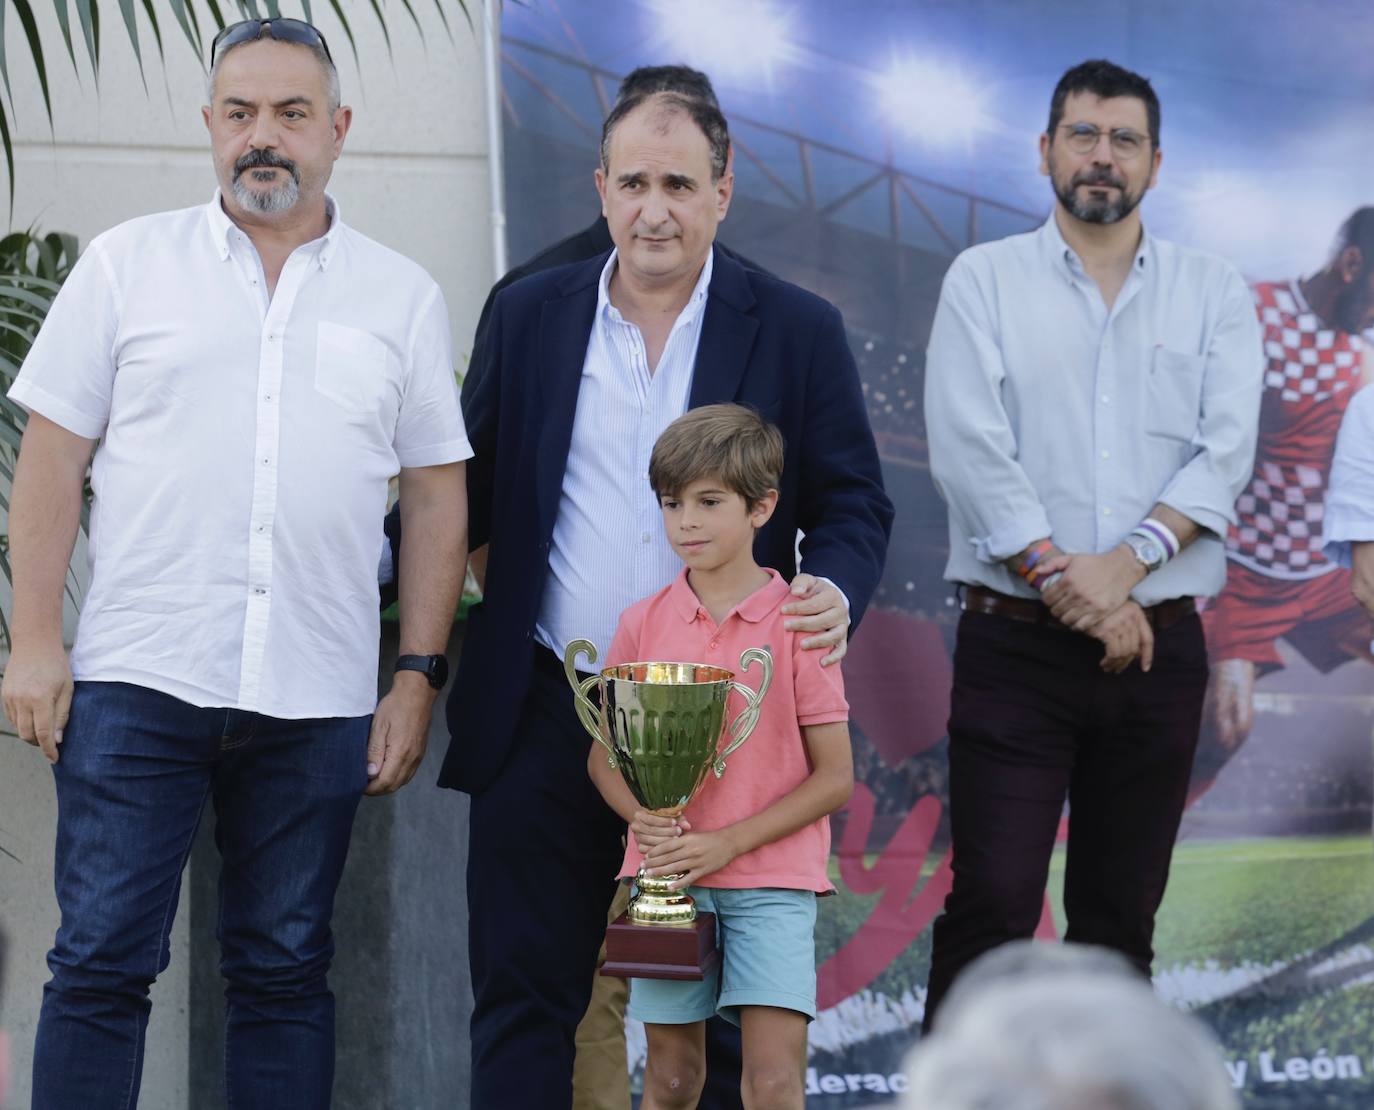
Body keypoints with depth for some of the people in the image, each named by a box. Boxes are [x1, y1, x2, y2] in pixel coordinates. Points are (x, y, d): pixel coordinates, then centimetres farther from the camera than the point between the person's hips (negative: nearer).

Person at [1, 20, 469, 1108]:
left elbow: (438, 497, 10)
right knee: (101, 964, -3)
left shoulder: (403, 296, 9)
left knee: (285, 973, 7)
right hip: (137, 681, -1)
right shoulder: (129, 264, 6)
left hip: (317, 698, 1)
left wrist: (419, 677, 4)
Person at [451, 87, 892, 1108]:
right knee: (523, 995, 3)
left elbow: (855, 503, 3)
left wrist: (836, 590, -17)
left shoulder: (799, 333, 1)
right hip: (546, 715, 1)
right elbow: (474, 489, 14)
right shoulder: (530, 317, 7)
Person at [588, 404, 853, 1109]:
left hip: (770, 876, -3)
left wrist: (727, 842, -13)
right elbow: (604, 757, 13)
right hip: (665, 878, 3)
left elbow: (835, 778, -3)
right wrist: (644, 820, -9)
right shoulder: (644, 626, 5)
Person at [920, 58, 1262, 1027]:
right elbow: (969, 448, -7)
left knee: (1122, 913, 7)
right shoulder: (985, 281, 4)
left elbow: (1226, 450, -4)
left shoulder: (1214, 294, 9)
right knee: (992, 904, -8)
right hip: (1016, 644, -2)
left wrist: (1126, 562, -18)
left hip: (1158, 645, 2)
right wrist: (1060, 579, -15)